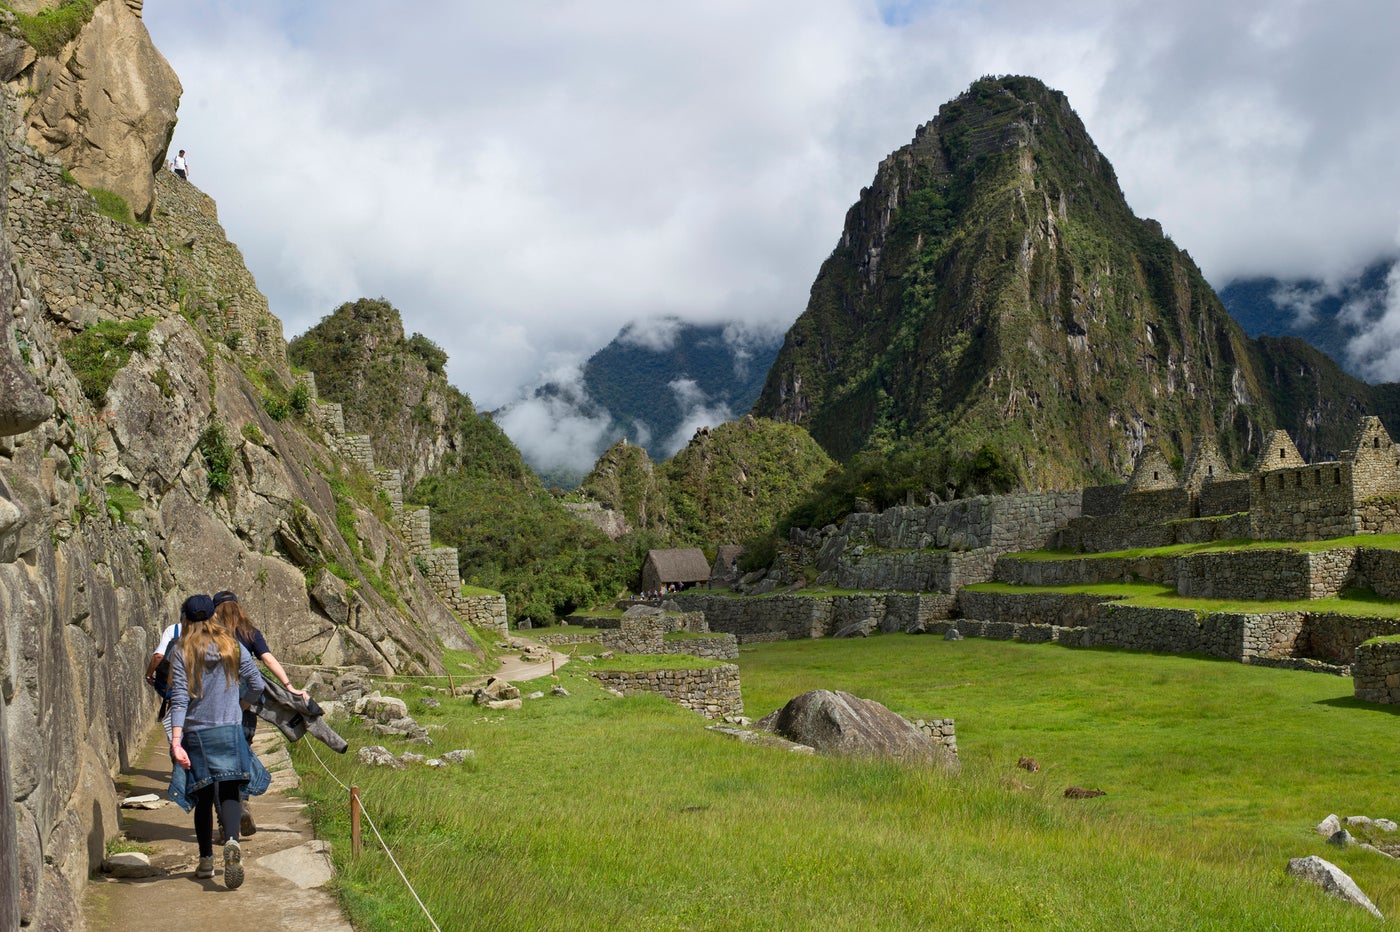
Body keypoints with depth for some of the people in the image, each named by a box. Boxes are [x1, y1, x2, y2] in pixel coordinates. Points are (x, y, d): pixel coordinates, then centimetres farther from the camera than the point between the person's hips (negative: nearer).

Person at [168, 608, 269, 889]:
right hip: (230, 730, 0)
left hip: (196, 733, 0)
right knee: (228, 792, -2)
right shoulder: (234, 647, 3)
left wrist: (176, 742, -11)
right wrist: (243, 700, 30)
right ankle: (232, 841, -29)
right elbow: (257, 686, 8)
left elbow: (179, 699, -7)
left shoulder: (180, 652, -1)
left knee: (203, 797, 12)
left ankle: (206, 861, 18)